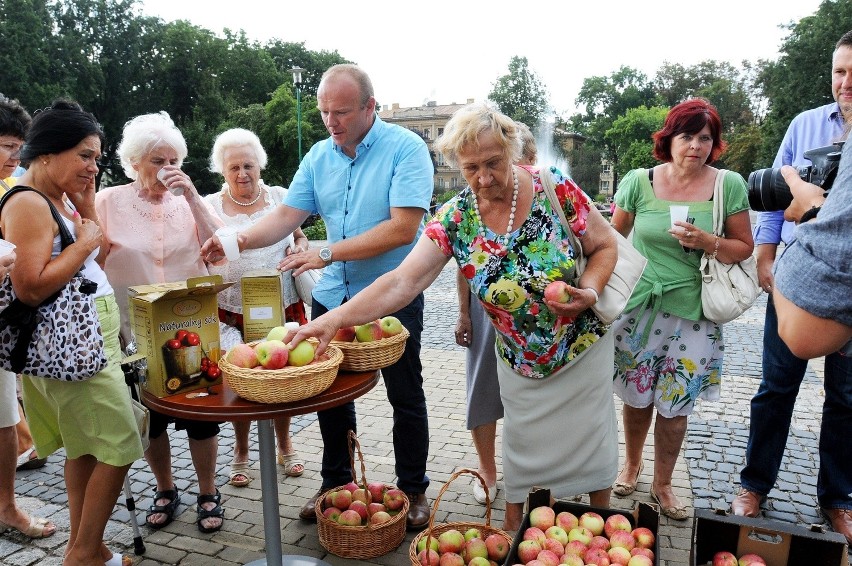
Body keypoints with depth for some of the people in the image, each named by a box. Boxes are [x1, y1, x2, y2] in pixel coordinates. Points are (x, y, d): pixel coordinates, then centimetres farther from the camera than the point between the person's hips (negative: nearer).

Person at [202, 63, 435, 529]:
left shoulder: (405, 149, -14)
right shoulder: (320, 155, 4)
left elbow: (403, 228, -24)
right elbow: (287, 216, 0)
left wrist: (328, 253, -27)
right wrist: (240, 241, -20)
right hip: (333, 295, 5)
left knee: (405, 398, 10)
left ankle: (413, 489, 31)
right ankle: (336, 484, 36)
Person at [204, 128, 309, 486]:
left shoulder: (280, 197, 3)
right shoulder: (210, 205, 0)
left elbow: (299, 238, 15)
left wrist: (301, 249, -4)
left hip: (282, 307, 1)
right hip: (232, 312, -1)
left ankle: (284, 446, 35)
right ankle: (241, 452, 32)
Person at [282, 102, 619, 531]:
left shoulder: (555, 189, -17)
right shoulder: (454, 219, -15)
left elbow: (605, 246, -5)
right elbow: (402, 281, -23)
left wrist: (589, 291, -24)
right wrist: (335, 318, -33)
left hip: (583, 344, 0)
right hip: (519, 359, 1)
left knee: (590, 436, 13)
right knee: (523, 445, 13)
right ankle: (513, 529, 36)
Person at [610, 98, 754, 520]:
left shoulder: (730, 185, -3)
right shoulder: (638, 181, -3)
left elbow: (744, 248, 2)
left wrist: (706, 242, -17)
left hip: (693, 314, 0)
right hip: (639, 308, 0)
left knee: (675, 406, 8)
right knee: (636, 397, 12)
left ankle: (662, 485, 29)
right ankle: (631, 464, 38)